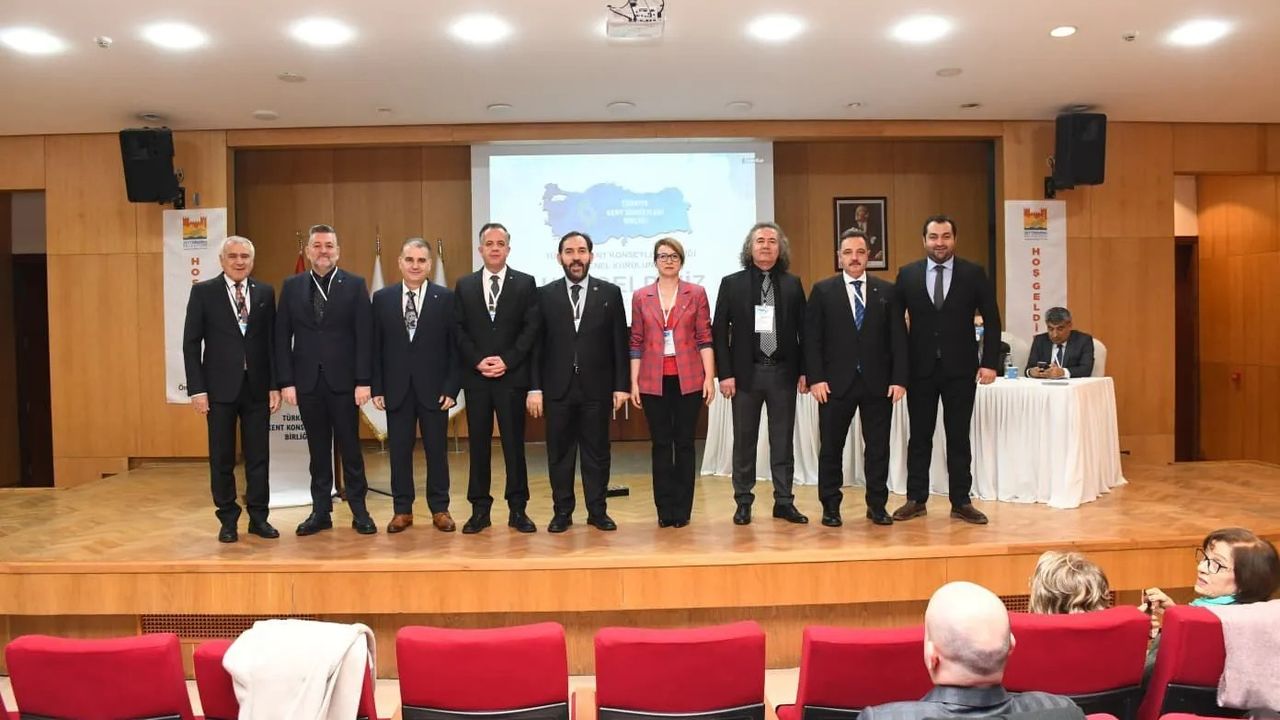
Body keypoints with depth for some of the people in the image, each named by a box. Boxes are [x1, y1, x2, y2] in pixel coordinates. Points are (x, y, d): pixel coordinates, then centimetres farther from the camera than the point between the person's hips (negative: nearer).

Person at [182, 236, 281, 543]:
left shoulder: (265, 293, 6)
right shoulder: (203, 292, 0)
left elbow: (273, 341, 7)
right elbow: (191, 344, -1)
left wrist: (275, 385, 2)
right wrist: (197, 389, -7)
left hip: (257, 387, 2)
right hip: (220, 388, -1)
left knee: (258, 456, 6)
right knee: (222, 458, 7)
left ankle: (258, 517, 18)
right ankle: (228, 519, 19)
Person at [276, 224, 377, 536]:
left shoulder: (355, 285, 0)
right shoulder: (291, 286, 6)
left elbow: (365, 336, -3)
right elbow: (282, 338, 5)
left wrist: (364, 381, -9)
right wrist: (286, 381, -2)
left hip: (343, 380, -2)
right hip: (307, 381, 2)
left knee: (350, 447, 5)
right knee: (318, 449, 9)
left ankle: (359, 510, 14)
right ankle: (320, 511, 18)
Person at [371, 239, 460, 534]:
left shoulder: (446, 298, -1)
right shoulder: (382, 298, 5)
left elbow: (455, 346, -2)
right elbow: (376, 347, 5)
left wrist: (451, 388, -7)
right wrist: (377, 388, 0)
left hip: (433, 388, -1)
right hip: (396, 388, 2)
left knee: (437, 449, 6)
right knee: (399, 450, 7)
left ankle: (440, 509, 17)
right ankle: (402, 510, 18)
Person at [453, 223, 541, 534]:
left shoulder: (525, 283, 4)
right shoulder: (464, 285, 10)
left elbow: (532, 327, -2)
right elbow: (458, 330, 5)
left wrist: (507, 360, -11)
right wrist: (478, 361, -9)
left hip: (512, 376, -2)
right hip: (475, 376, 2)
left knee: (514, 443, 2)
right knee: (478, 444, 6)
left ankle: (517, 509, 10)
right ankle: (480, 509, 13)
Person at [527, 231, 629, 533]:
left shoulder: (610, 293, 4)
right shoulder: (545, 294, 4)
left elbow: (620, 343, 3)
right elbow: (537, 344, 2)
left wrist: (621, 385, -2)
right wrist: (535, 387, -4)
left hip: (597, 387, 0)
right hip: (557, 387, 0)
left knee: (597, 451, 6)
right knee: (559, 453, 7)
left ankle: (597, 511, 17)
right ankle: (562, 511, 17)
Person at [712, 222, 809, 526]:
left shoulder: (793, 284, 6)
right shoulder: (732, 283, 2)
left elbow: (803, 330, 7)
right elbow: (719, 331, -1)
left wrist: (803, 370, 1)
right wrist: (725, 373, -7)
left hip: (783, 372, 1)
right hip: (746, 372, -1)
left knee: (783, 441, 7)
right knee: (744, 441, 6)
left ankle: (784, 501, 15)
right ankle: (743, 502, 16)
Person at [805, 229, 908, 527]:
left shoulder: (887, 291, 7)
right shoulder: (822, 291, 3)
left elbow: (898, 338, 5)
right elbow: (812, 338, -1)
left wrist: (899, 379, -3)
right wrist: (816, 378, -9)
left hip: (878, 382, 1)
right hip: (836, 382, -1)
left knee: (878, 446, 6)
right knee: (831, 447, 5)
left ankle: (877, 505, 18)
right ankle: (830, 505, 16)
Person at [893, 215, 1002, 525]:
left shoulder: (973, 274, 0)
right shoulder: (907, 275, 2)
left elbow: (991, 320, 1)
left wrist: (990, 362, -6)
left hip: (960, 369, -1)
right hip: (920, 368, 1)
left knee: (959, 437, 6)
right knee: (919, 436, 8)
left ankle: (961, 502, 15)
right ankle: (916, 499, 17)